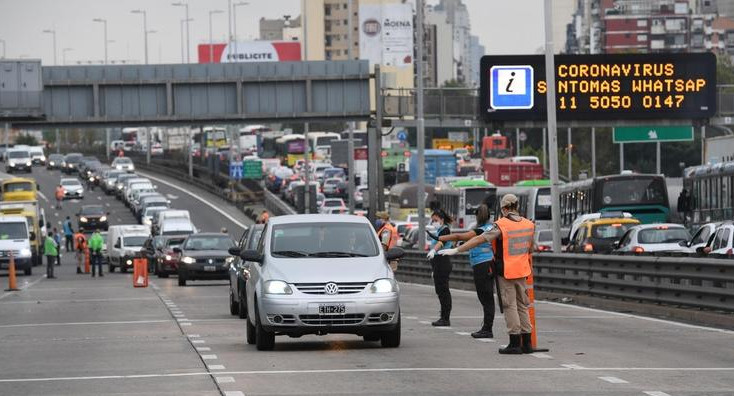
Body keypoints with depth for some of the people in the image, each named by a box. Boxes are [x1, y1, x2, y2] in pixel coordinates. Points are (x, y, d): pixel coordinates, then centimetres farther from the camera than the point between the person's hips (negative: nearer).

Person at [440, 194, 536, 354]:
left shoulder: (501, 225, -14)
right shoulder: (529, 224, 5)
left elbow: (480, 239, -17)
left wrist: (456, 250, -14)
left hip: (506, 272, -6)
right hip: (522, 271, 6)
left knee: (510, 306, -1)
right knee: (523, 306, 13)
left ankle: (515, 343, -3)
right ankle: (527, 343, 13)